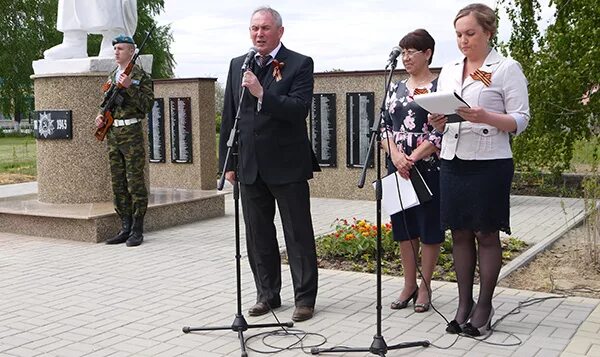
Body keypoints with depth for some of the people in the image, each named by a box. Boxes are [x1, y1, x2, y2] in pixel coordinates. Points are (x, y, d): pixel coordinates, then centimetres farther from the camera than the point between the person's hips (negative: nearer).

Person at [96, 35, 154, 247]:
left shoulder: (140, 76, -3)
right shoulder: (111, 77, 17)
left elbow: (148, 104, -12)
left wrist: (129, 87, -19)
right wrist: (101, 116, 5)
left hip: (132, 133, -7)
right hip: (112, 134, 7)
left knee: (135, 182, -5)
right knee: (118, 184, 8)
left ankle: (137, 230, 0)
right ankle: (125, 228, 14)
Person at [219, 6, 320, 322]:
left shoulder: (299, 64, -5)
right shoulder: (237, 65, 11)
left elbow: (299, 109, -17)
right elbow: (229, 116, 13)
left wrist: (262, 93, -26)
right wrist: (228, 162, 10)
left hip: (287, 166, -5)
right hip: (249, 166, 5)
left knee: (298, 235, 2)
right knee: (258, 236, 12)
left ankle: (305, 298, 12)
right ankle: (267, 295, 25)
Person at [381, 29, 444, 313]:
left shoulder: (440, 87, -4)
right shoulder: (396, 89, 12)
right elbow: (385, 126, 8)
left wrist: (414, 157, -17)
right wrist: (396, 154, -10)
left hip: (428, 167, -5)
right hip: (398, 166, 5)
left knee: (429, 226, 3)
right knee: (403, 225, 10)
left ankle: (425, 287, 14)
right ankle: (409, 285, 21)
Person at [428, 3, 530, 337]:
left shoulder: (507, 68, -3)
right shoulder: (449, 71, 14)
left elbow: (521, 120, -7)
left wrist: (485, 117, -24)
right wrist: (437, 121, -6)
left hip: (489, 163, -5)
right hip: (452, 161, 5)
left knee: (486, 235, 2)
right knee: (460, 234, 9)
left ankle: (484, 306, 13)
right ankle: (464, 304, 18)